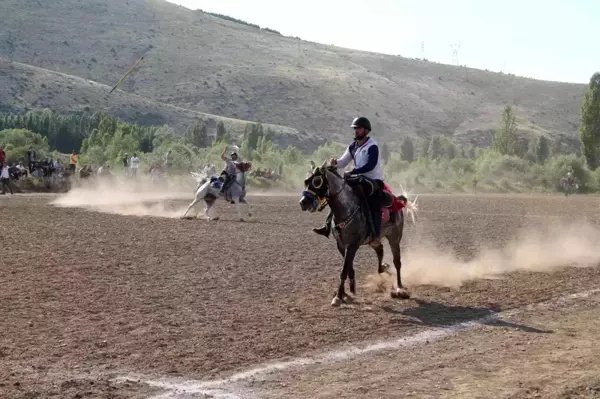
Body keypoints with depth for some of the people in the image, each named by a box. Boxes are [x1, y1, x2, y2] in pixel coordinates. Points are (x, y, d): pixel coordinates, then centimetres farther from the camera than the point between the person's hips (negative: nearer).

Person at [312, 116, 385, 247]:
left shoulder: (372, 146, -15)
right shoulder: (353, 146, 9)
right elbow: (343, 162, 11)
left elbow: (370, 166, -27)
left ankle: (375, 236, -34)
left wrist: (352, 172, -32)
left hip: (375, 180, -8)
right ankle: (328, 226, 3)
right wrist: (335, 162, -13)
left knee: (374, 206, -26)